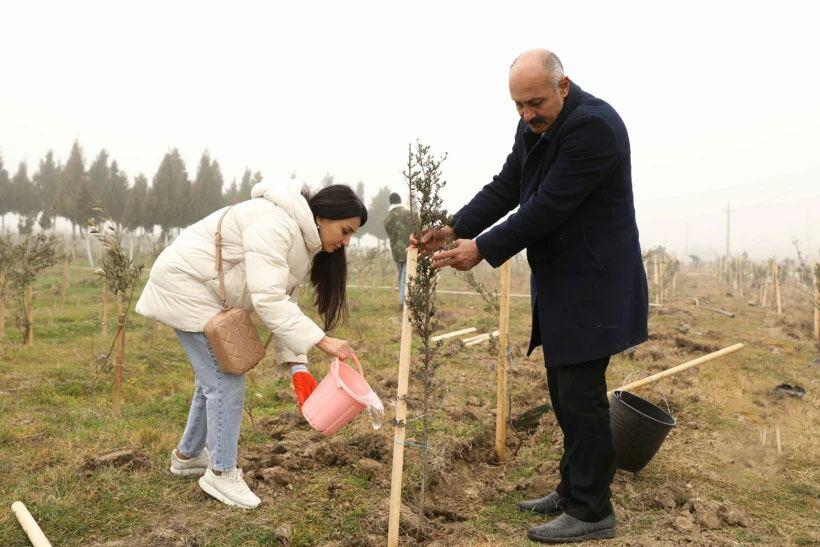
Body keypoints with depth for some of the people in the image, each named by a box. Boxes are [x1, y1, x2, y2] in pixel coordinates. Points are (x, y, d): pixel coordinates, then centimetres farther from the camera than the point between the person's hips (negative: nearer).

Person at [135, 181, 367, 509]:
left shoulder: (301, 243, 5)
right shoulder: (276, 225, -28)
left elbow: (284, 303, 1)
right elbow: (268, 301, -34)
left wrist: (297, 365, -10)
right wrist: (323, 342, -34)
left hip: (206, 291, 10)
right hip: (185, 285, -10)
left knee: (215, 378, 17)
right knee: (226, 381, -9)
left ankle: (188, 455, 35)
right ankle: (221, 473, 6)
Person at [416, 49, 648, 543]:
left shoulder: (593, 126, -20)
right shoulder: (535, 126, 9)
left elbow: (547, 207, -23)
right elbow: (505, 188, 8)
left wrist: (483, 249, -17)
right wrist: (455, 230, -5)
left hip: (591, 287, -9)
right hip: (560, 286, 9)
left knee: (581, 396, -4)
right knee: (566, 392, 16)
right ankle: (573, 492, 30)